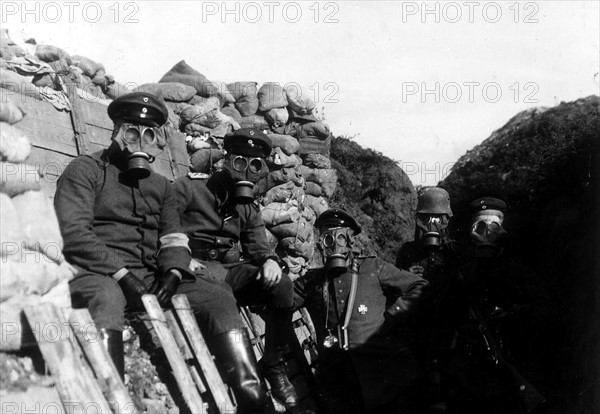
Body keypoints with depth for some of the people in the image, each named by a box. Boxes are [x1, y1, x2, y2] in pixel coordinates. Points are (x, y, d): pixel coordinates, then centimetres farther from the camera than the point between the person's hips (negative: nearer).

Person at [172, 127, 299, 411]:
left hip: (230, 270, 6)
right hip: (194, 267, -6)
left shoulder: (249, 207, 20)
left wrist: (269, 261, -14)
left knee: (282, 285, -16)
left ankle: (274, 366, -5)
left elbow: (258, 246, 11)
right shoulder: (191, 187, 0)